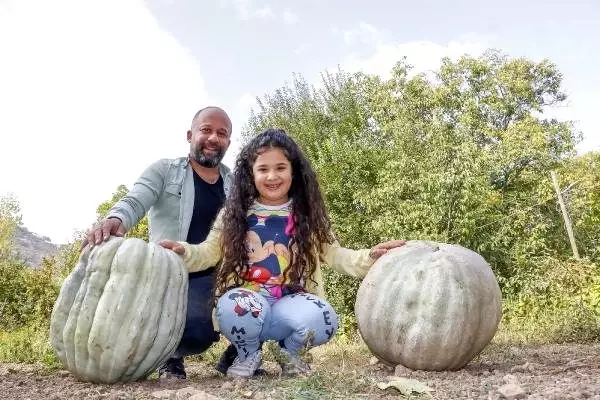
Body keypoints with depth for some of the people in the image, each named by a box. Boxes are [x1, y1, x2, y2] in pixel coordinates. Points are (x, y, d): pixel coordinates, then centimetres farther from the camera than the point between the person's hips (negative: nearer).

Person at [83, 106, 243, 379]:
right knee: (197, 331, -30)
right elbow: (134, 203, -13)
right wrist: (114, 220, -37)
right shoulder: (164, 171, 3)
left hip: (218, 275, 4)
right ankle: (172, 354, 8)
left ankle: (236, 353, 13)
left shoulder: (235, 184, 14)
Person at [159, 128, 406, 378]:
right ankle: (248, 355, 2)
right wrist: (184, 252, -14)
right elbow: (209, 252, 8)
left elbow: (333, 254, 9)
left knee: (323, 319, -32)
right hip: (247, 296, -1)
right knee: (234, 308, -37)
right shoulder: (234, 213, 4)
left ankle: (289, 352, 7)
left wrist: (368, 257, -8)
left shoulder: (308, 215, 6)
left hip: (291, 301, 1)